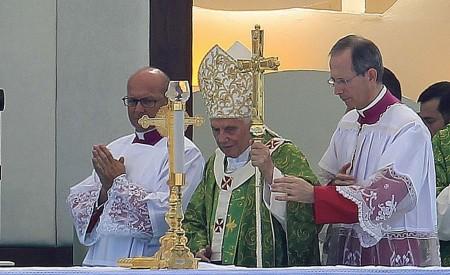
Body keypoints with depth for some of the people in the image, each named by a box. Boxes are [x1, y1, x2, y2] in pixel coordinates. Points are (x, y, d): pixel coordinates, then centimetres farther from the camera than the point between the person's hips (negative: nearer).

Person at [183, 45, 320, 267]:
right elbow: (193, 221, 26)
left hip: (268, 269, -5)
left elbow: (309, 206, -14)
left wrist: (270, 173, -21)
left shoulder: (284, 156, 0)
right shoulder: (215, 163, 19)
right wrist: (199, 248, 8)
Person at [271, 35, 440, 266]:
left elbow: (389, 195, -23)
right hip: (348, 249, 7)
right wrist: (335, 184, -9)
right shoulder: (348, 123, 11)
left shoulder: (408, 127, -13)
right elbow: (329, 176, 17)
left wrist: (314, 195, -27)